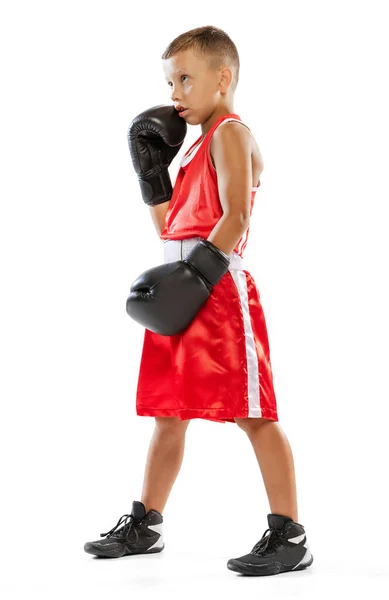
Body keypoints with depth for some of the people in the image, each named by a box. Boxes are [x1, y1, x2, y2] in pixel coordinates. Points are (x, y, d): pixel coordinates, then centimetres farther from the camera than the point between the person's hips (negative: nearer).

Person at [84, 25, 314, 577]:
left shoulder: (231, 133, -4)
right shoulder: (198, 145, 23)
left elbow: (235, 218, -17)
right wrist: (150, 172, 16)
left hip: (219, 286, -9)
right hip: (183, 289, 9)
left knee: (252, 413, -8)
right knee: (167, 415, 14)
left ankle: (290, 536, -3)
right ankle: (145, 525, 24)